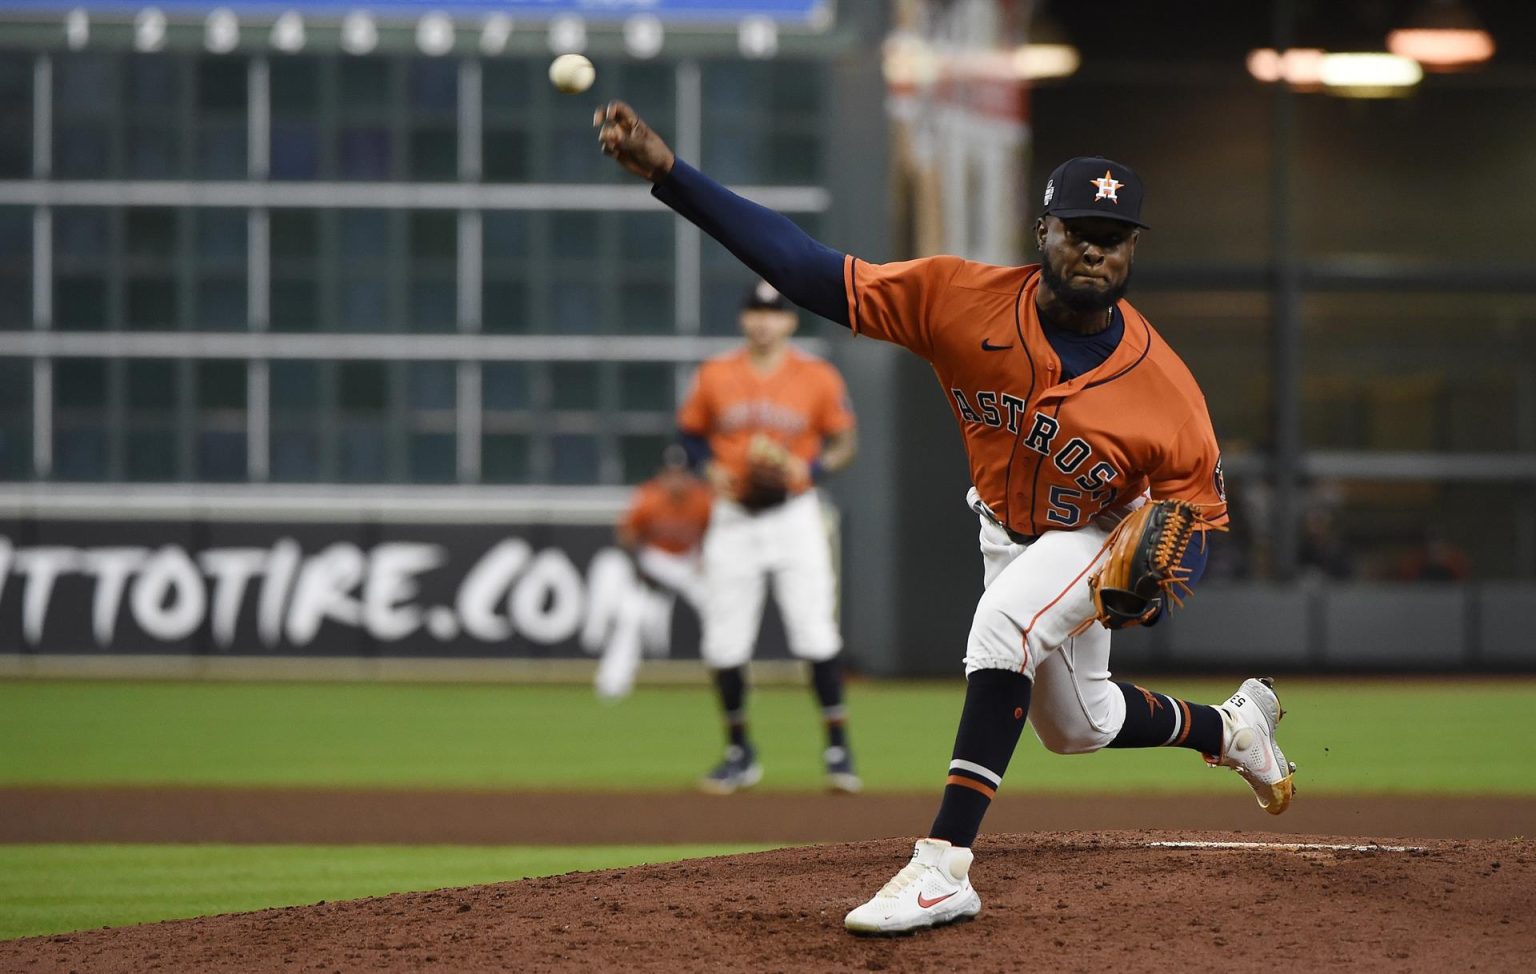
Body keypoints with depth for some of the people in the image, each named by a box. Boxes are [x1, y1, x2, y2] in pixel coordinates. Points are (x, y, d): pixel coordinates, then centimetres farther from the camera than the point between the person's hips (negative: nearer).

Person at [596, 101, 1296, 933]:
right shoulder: (963, 300, -30)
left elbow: (1199, 507, -20)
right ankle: (1233, 727, 54)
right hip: (1004, 531, 4)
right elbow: (810, 271, -35)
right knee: (1076, 727, 22)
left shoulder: (1165, 388, -32)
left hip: (1102, 539, -4)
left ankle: (944, 865, -35)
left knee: (1005, 625, -34)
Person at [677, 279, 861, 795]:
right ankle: (739, 751, 17)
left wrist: (809, 468, -16)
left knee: (817, 633, -10)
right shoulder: (714, 375, 2)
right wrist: (710, 468, -6)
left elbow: (843, 443, 3)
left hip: (795, 515, -2)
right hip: (733, 517, 2)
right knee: (725, 642, 2)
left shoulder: (818, 378, -2)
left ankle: (838, 747, 0)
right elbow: (691, 431, 13)